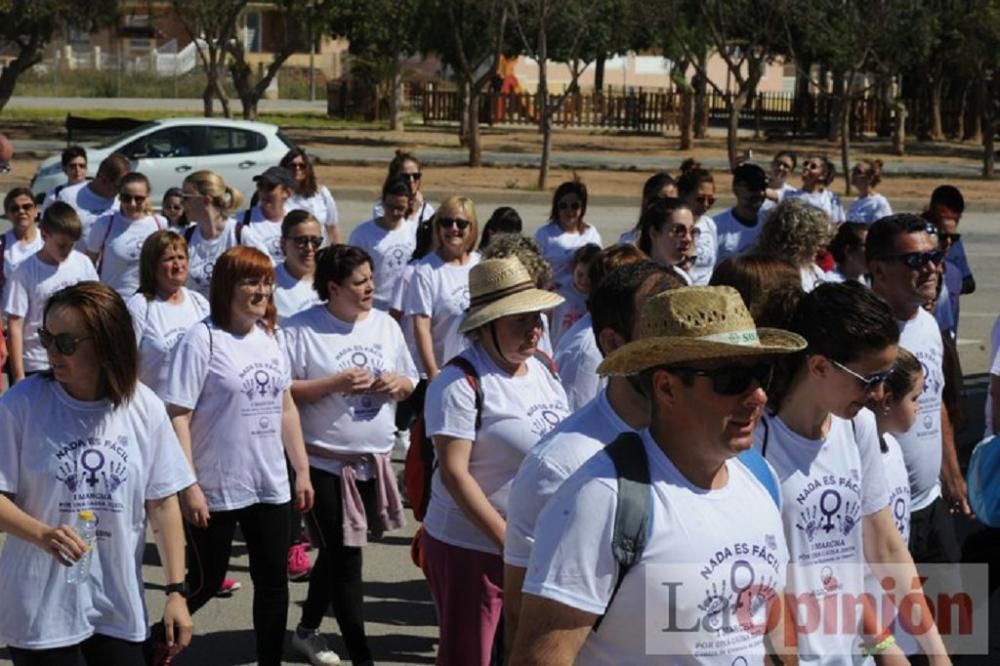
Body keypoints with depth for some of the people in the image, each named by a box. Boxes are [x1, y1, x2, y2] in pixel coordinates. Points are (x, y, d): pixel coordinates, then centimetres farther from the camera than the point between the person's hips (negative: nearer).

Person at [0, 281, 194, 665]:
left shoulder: (145, 408, -3)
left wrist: (175, 591, 0)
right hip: (41, 607, -2)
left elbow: (162, 504, 3)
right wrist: (42, 535, -25)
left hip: (119, 606, 2)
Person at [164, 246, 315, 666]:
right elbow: (177, 416, -15)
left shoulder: (268, 337, 6)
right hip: (215, 490, -6)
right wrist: (188, 487, -18)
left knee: (273, 582, 9)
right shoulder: (202, 339, -13)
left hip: (270, 488, 6)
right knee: (206, 582, 7)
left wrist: (302, 470, 13)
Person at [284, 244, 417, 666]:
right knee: (346, 559, -2)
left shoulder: (385, 324, 5)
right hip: (325, 461, -6)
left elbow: (409, 383, 14)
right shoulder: (302, 329, -13)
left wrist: (397, 383, -9)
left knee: (337, 552, 19)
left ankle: (307, 630, 38)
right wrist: (336, 383, -22)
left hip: (375, 459, 6)